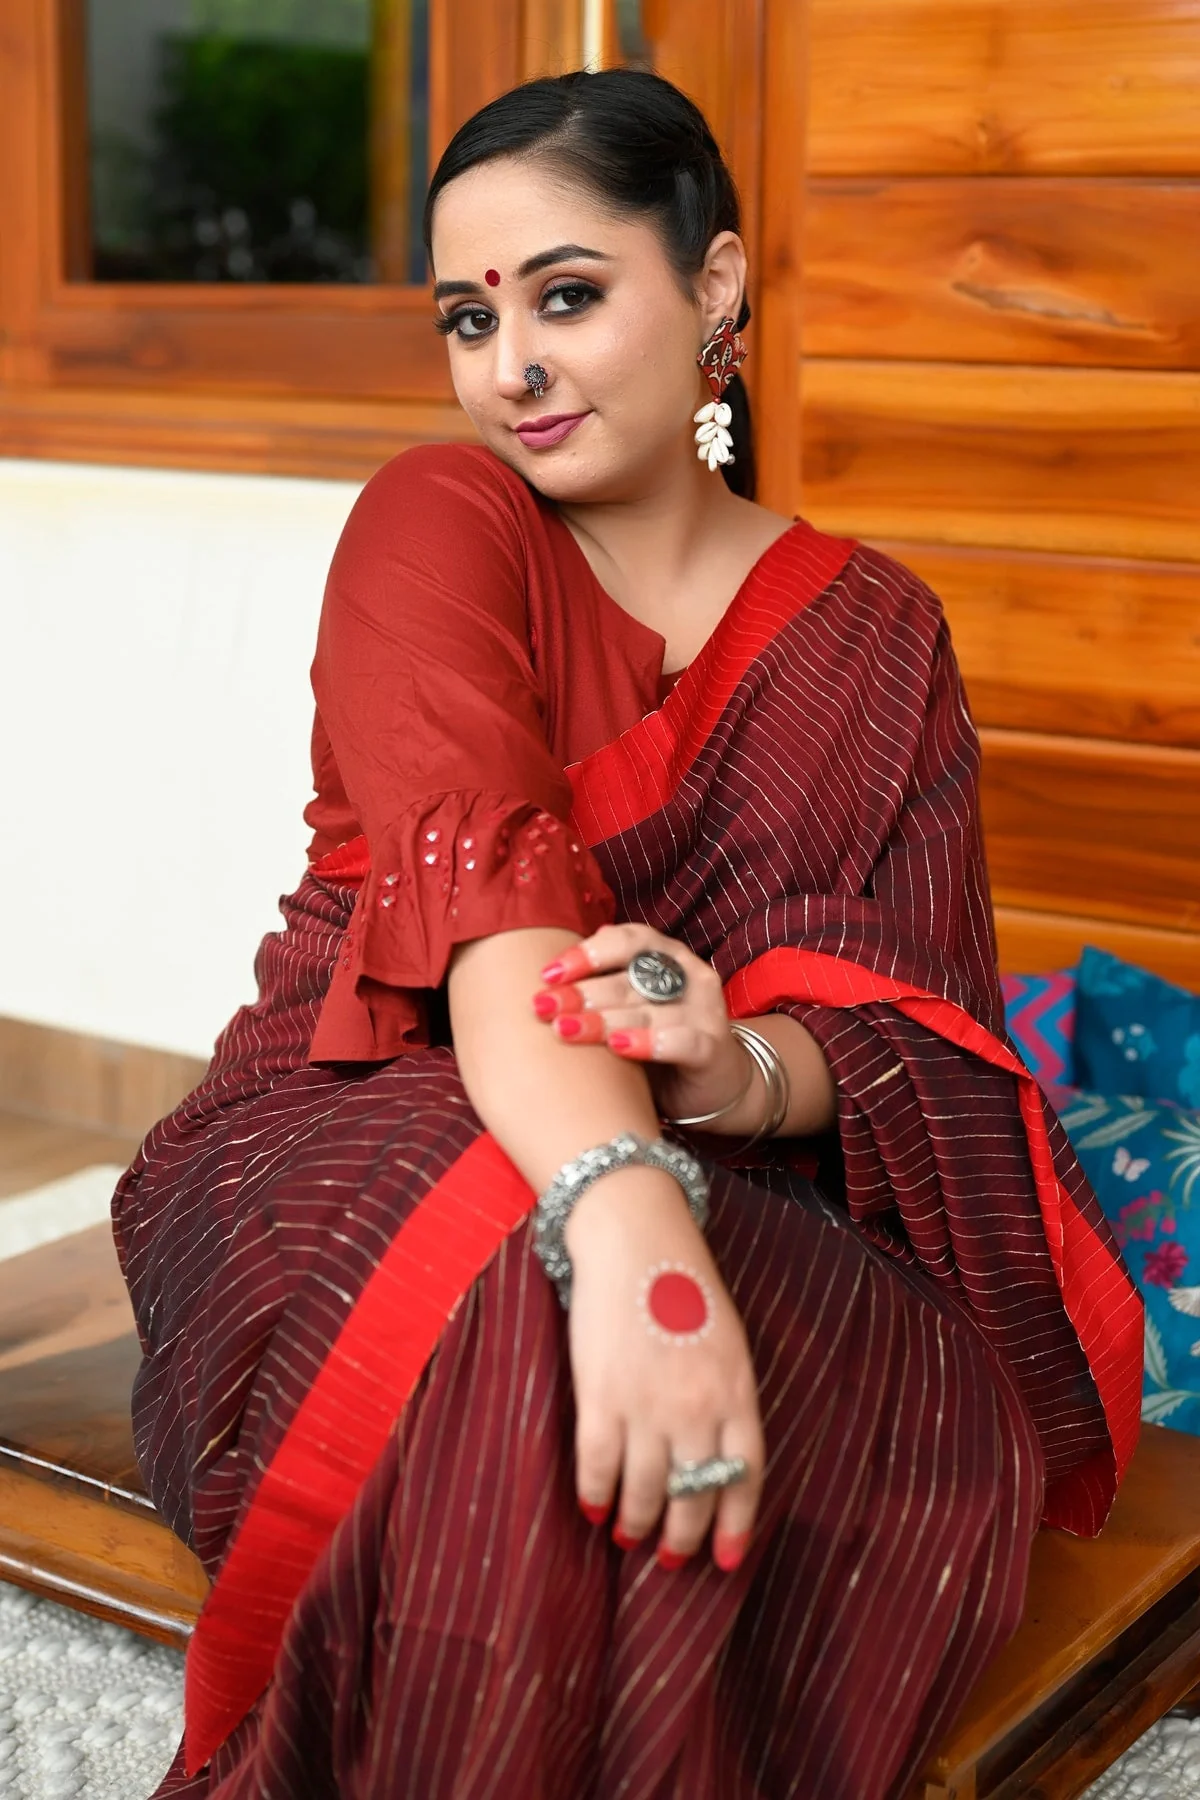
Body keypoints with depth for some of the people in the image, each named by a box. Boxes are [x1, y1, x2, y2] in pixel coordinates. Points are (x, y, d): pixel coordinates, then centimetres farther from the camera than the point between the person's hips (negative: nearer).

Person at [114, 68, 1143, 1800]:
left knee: (950, 1432, -30)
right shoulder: (440, 520, -3)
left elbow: (890, 1024, -2)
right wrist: (622, 1217, -42)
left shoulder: (872, 632, 8)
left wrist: (743, 1068, -28)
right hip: (370, 1131, -2)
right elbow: (477, 878, -23)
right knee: (521, 1322, -38)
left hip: (723, 1192, 3)